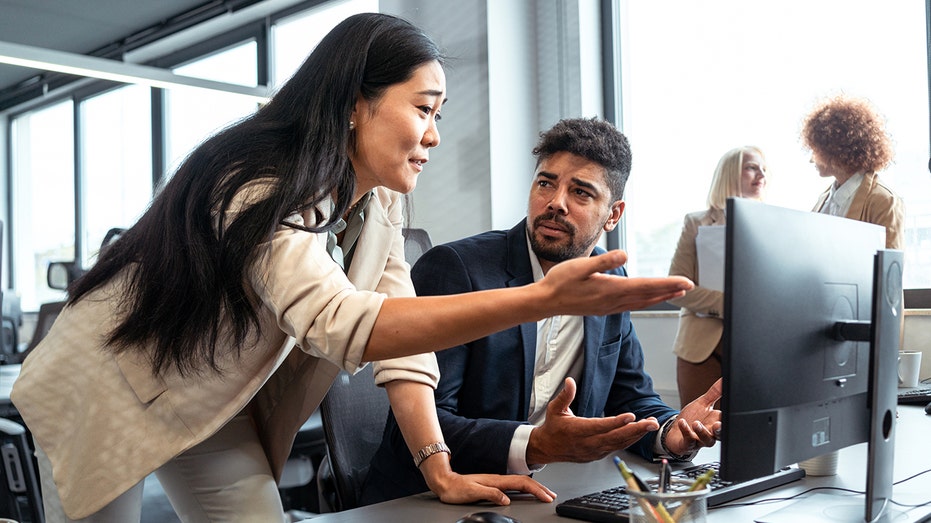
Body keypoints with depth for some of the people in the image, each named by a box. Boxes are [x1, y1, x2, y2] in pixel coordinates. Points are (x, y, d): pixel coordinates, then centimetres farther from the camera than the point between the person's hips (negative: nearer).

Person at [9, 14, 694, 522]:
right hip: (110, 394, -6)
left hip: (213, 415, 6)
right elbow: (344, 324, -47)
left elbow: (401, 331, -9)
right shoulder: (259, 187, -32)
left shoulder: (377, 201, -7)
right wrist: (546, 298, -53)